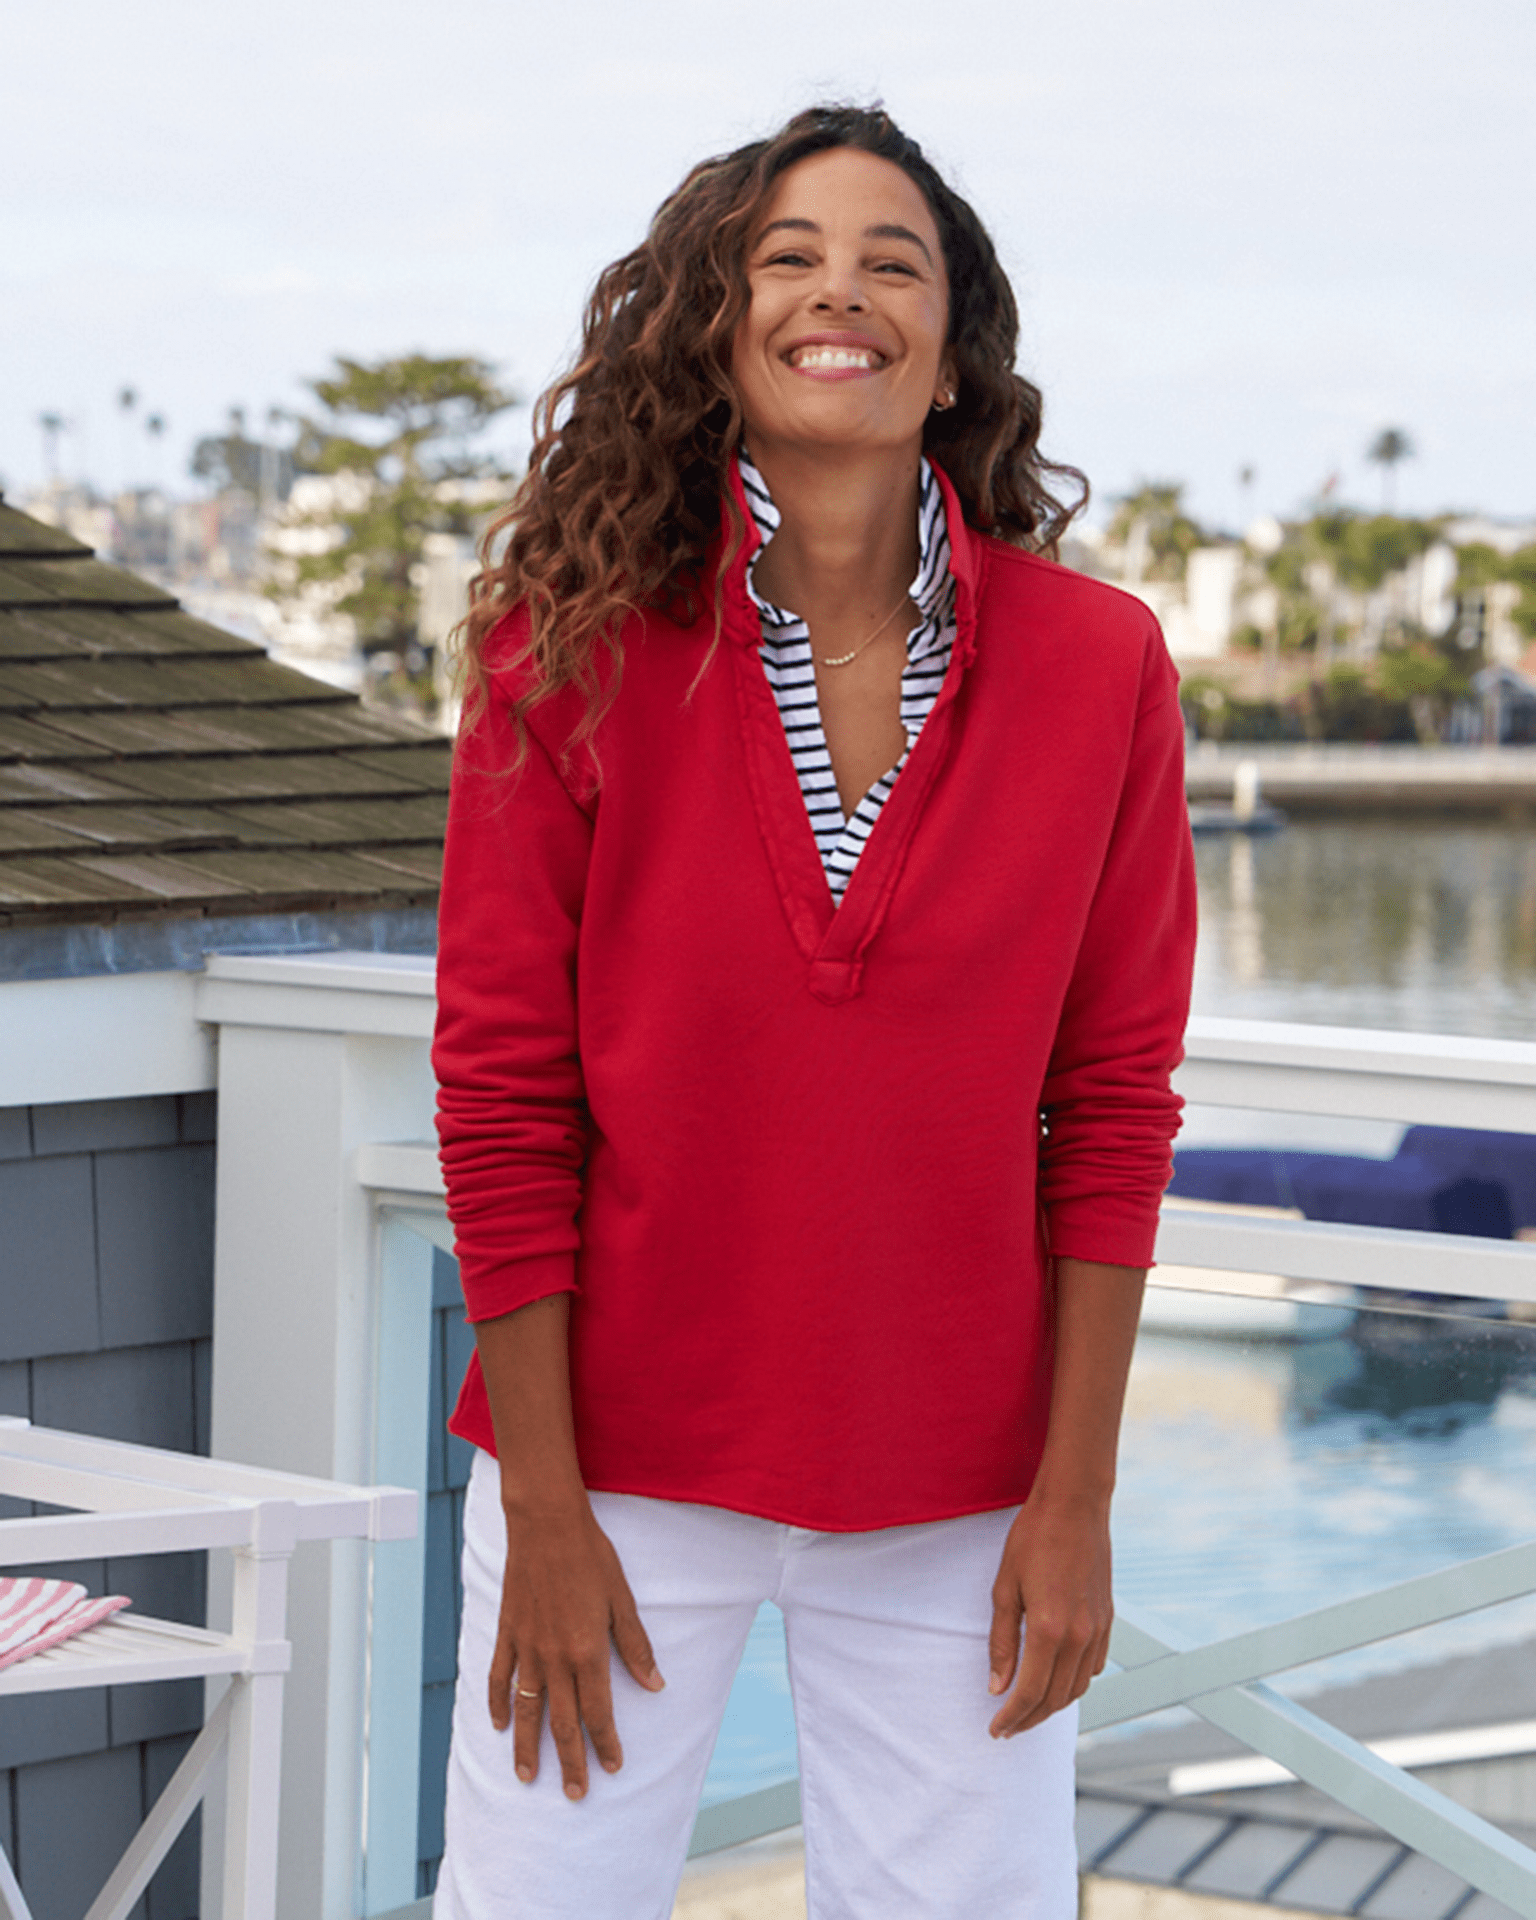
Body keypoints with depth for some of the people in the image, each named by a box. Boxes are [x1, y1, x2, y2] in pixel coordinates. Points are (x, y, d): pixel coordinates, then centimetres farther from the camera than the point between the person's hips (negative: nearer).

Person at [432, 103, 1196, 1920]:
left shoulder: (1097, 664, -3)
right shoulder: (577, 645, -6)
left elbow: (1112, 1106, 0)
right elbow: (502, 1092, -6)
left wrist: (1076, 1495, -2)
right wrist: (545, 1511, -7)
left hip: (953, 1487, 1)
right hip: (624, 1454, -1)